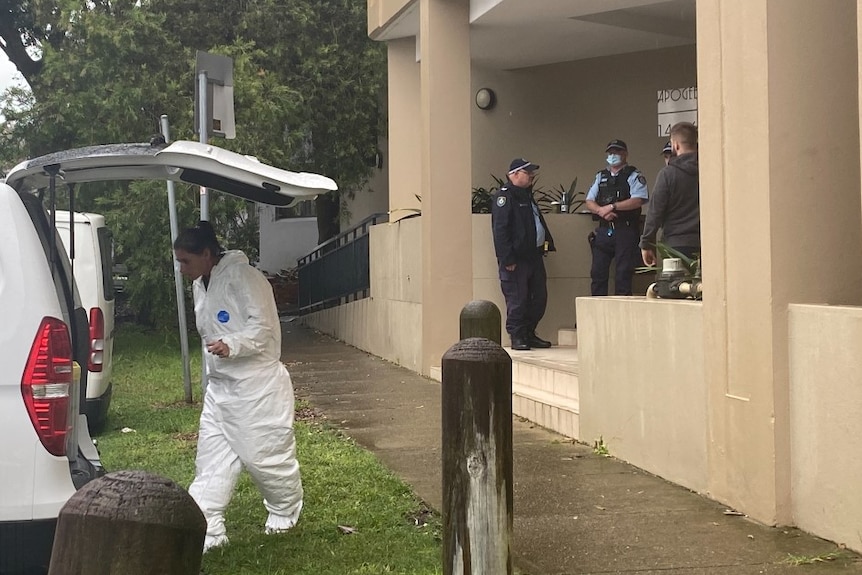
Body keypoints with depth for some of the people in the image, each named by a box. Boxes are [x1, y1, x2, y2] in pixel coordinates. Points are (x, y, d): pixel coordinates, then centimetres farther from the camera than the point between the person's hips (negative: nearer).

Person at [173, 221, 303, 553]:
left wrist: (231, 345, -36)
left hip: (258, 386, -8)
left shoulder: (241, 277, -17)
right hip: (219, 387, 8)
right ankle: (206, 530, 5)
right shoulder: (200, 285, 11)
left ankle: (284, 512, 28)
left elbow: (263, 326, -21)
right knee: (211, 460, 3)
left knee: (265, 455, 4)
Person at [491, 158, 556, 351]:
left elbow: (539, 222, 27)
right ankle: (517, 337, 4)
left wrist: (547, 243, 14)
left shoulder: (527, 195, 20)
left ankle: (529, 334, 21)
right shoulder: (504, 196, -10)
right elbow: (500, 230, -17)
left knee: (539, 297, 11)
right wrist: (507, 259, -22)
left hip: (534, 255, 9)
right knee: (517, 299, -5)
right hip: (516, 259, -9)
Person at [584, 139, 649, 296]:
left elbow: (638, 200, -13)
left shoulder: (634, 176, 2)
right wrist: (601, 210, -9)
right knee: (598, 273, 3)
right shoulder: (600, 176, 19)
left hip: (625, 231, -5)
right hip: (603, 231, 5)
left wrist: (613, 206, -15)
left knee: (623, 274, -4)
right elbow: (589, 202, 12)